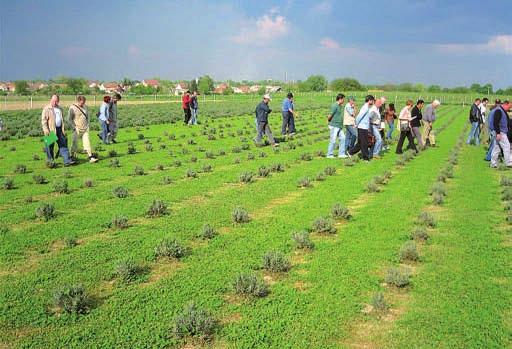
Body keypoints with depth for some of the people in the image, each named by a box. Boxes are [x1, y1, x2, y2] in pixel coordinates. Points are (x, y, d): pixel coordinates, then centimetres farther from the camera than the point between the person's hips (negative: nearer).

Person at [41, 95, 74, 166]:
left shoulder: (60, 109, 18)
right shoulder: (46, 109, -2)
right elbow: (43, 120, -8)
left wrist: (64, 129, 19)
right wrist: (45, 130, -18)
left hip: (60, 129, 5)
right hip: (51, 130, -5)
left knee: (63, 144, -2)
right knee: (50, 146, 2)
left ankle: (67, 160, -6)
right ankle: (51, 161, 13)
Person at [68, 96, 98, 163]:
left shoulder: (85, 107, 11)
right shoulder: (72, 108, -7)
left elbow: (87, 116, 23)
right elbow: (69, 119, -7)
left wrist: (87, 125, 12)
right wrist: (74, 128, -11)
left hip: (85, 129, 4)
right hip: (77, 130, -4)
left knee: (87, 142, -1)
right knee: (75, 143, 2)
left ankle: (91, 157, -4)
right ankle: (72, 157, 14)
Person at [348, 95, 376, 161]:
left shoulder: (367, 107, 16)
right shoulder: (365, 108, -15)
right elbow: (359, 116, -21)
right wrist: (356, 124, -11)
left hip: (364, 128, 10)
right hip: (363, 128, -10)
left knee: (360, 143, 14)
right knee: (364, 143, -2)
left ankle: (350, 152, 20)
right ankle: (366, 157, 4)